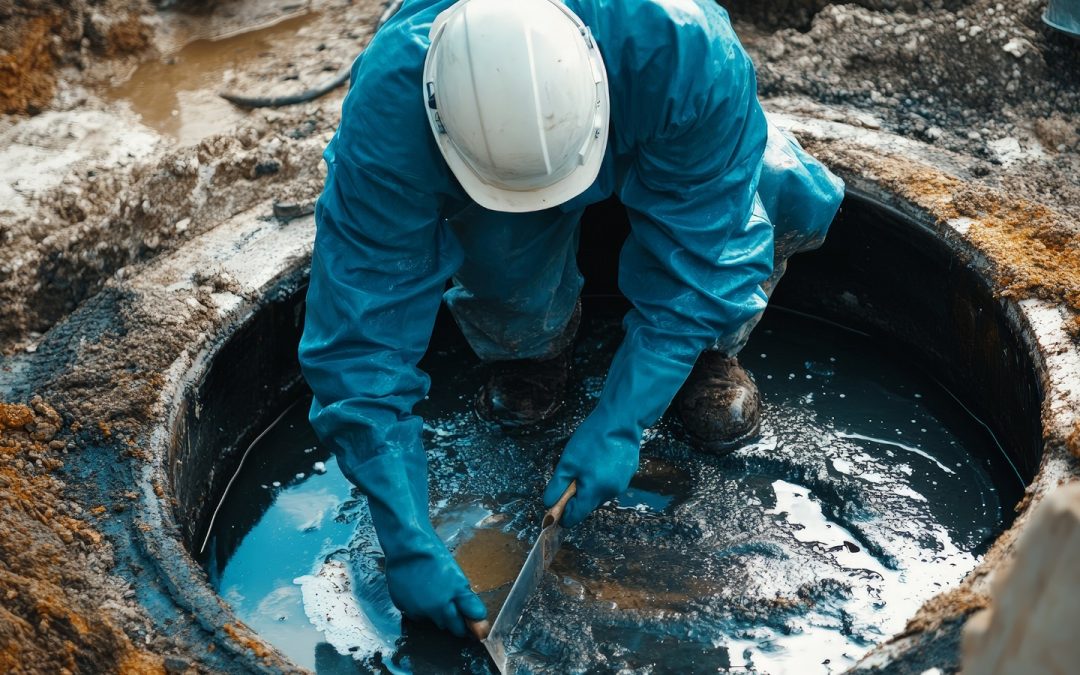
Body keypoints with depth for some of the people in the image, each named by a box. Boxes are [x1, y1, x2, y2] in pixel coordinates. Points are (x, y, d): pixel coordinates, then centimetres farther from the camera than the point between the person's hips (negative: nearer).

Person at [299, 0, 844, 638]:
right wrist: (408, 544, -36)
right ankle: (538, 342, 9)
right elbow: (361, 335, -35)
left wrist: (618, 425, -33)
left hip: (654, 135, 0)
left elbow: (701, 253, -30)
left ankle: (711, 351, 2)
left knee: (785, 190, -29)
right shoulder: (389, 106, -40)